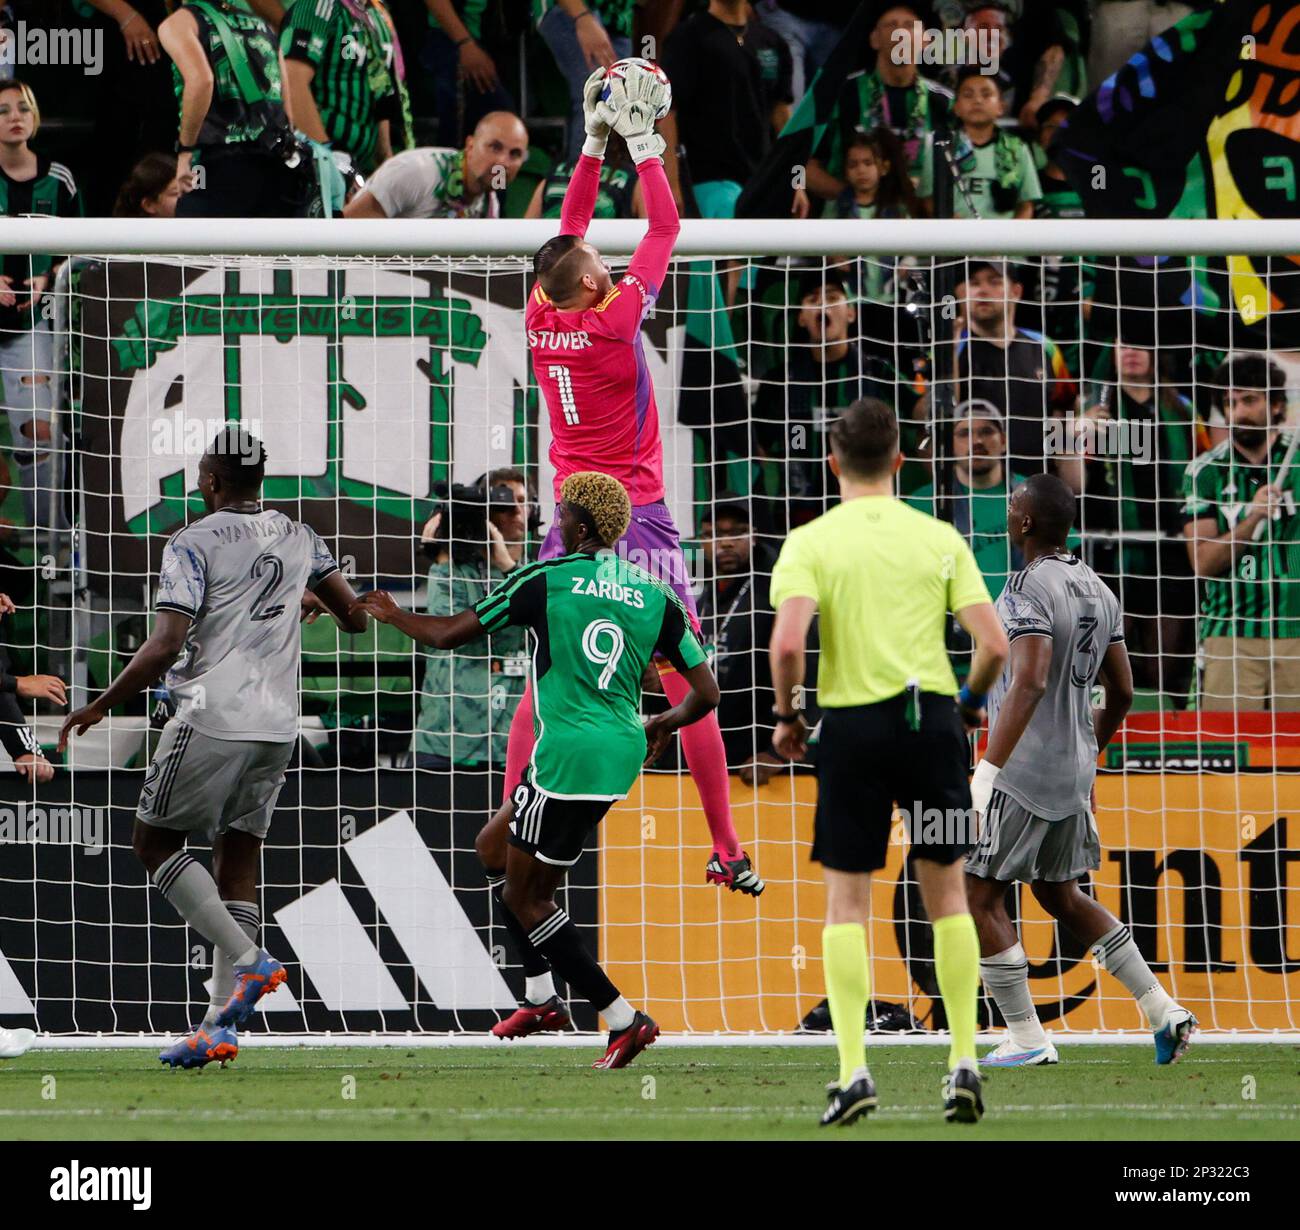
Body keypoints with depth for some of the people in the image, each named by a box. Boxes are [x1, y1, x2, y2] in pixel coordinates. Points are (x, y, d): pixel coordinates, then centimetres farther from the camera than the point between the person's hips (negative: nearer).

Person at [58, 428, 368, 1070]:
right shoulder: (299, 537, 10)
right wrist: (312, 601, 38)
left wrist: (100, 705, -6)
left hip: (213, 718, -6)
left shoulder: (194, 543, -8)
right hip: (278, 723, 6)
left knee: (154, 841, 7)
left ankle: (248, 960, -8)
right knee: (238, 858, 8)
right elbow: (355, 616, 15)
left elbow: (167, 644, -16)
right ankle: (221, 1026, 2)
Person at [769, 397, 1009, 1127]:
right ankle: (964, 1062, 7)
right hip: (932, 719, 1)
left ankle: (854, 1070, -3)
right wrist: (971, 700, 17)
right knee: (948, 893, 11)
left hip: (852, 724, -1)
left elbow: (788, 643, -16)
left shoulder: (811, 542, -2)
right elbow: (994, 644, -3)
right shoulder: (939, 538, 3)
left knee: (847, 902, 5)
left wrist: (788, 716, 1)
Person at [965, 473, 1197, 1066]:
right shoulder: (1099, 592, 9)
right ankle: (1163, 1012, 15)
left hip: (1022, 774, -9)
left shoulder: (1028, 591, -18)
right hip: (1074, 773, 9)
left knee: (979, 898, 4)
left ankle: (1027, 1039, 4)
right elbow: (1121, 693, 16)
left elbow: (1029, 684, -30)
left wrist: (987, 772, -32)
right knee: (1061, 896, 21)